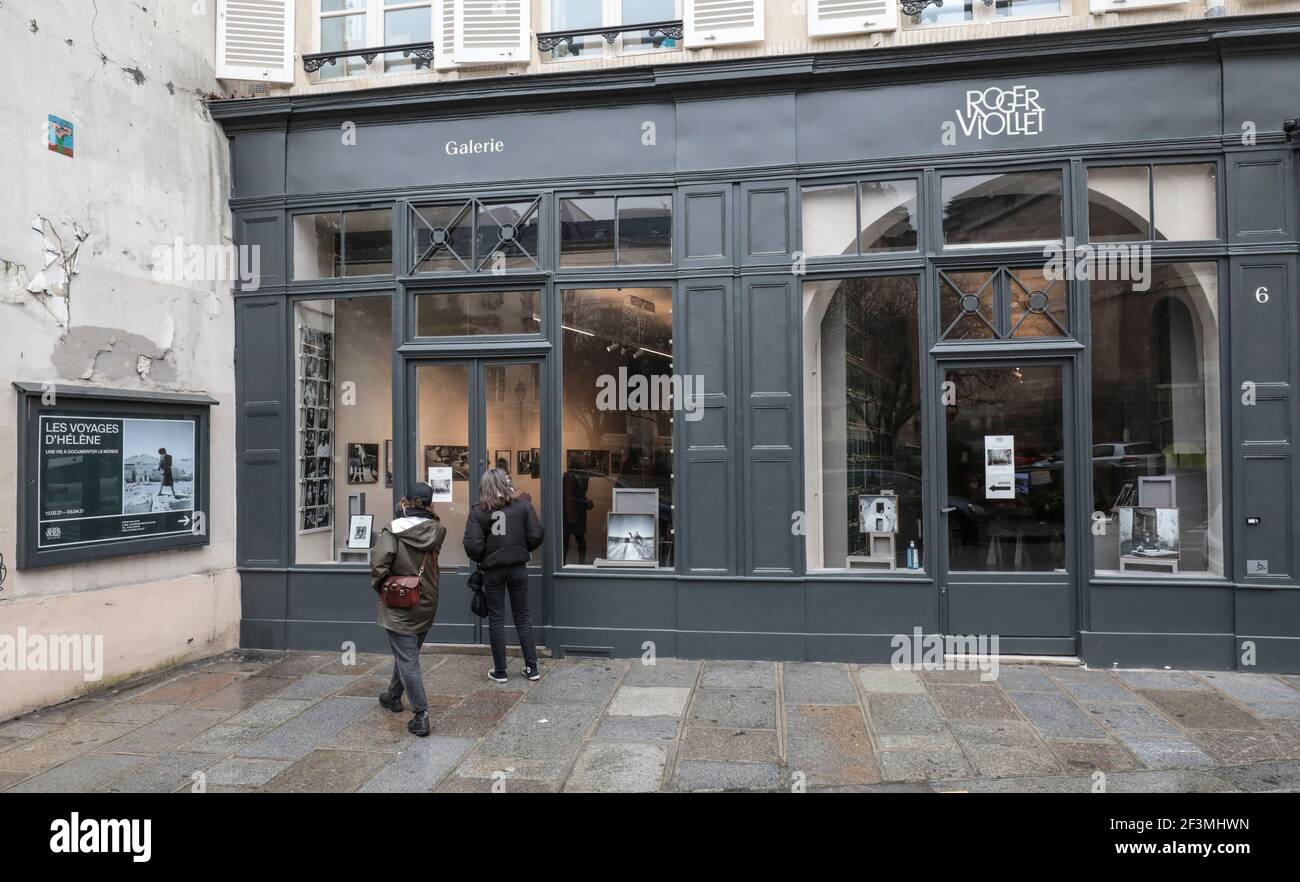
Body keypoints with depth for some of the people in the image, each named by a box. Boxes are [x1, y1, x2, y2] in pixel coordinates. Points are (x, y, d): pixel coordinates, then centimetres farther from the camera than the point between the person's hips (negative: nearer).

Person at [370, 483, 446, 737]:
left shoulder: (393, 531, -18)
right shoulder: (437, 531, -9)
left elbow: (378, 565, -22)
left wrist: (379, 586, -4)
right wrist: (430, 514, 0)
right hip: (427, 606, 5)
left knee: (407, 661, 1)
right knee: (407, 653, 25)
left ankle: (421, 715, -3)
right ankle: (394, 696, 45)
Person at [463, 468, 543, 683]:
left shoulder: (478, 511, -7)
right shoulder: (523, 504, -5)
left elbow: (472, 546, -13)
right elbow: (535, 536, -7)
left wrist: (481, 560, 7)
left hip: (492, 570, -1)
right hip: (518, 567, 1)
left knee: (496, 619, 10)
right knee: (522, 617, 13)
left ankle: (499, 671, 16)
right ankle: (532, 668, 17)